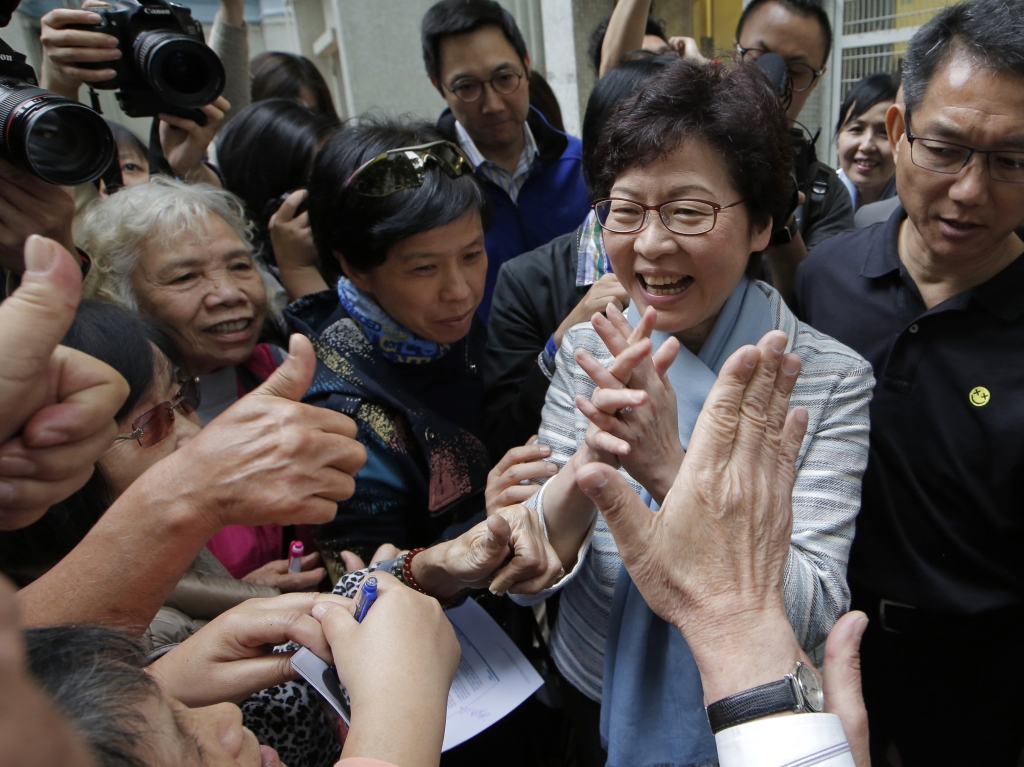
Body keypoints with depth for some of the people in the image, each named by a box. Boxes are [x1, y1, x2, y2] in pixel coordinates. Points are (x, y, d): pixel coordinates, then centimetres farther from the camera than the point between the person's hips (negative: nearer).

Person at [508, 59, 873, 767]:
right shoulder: (589, 353, -13)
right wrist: (587, 467, -34)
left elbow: (812, 617, -25)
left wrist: (669, 470, -38)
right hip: (592, 703, 2)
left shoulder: (832, 379, -19)